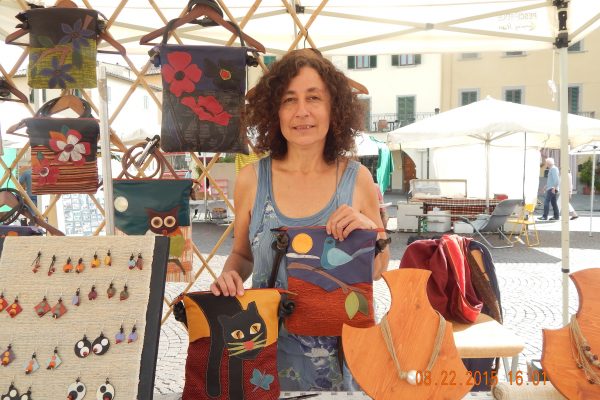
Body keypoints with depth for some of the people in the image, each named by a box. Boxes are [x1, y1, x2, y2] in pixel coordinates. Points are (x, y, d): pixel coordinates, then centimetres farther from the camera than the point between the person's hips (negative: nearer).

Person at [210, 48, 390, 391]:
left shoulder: (358, 179, -8)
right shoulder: (251, 180, -7)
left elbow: (379, 270, 1)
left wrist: (371, 230, -17)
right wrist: (230, 275, -13)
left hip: (339, 352, 0)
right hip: (268, 350, 1)